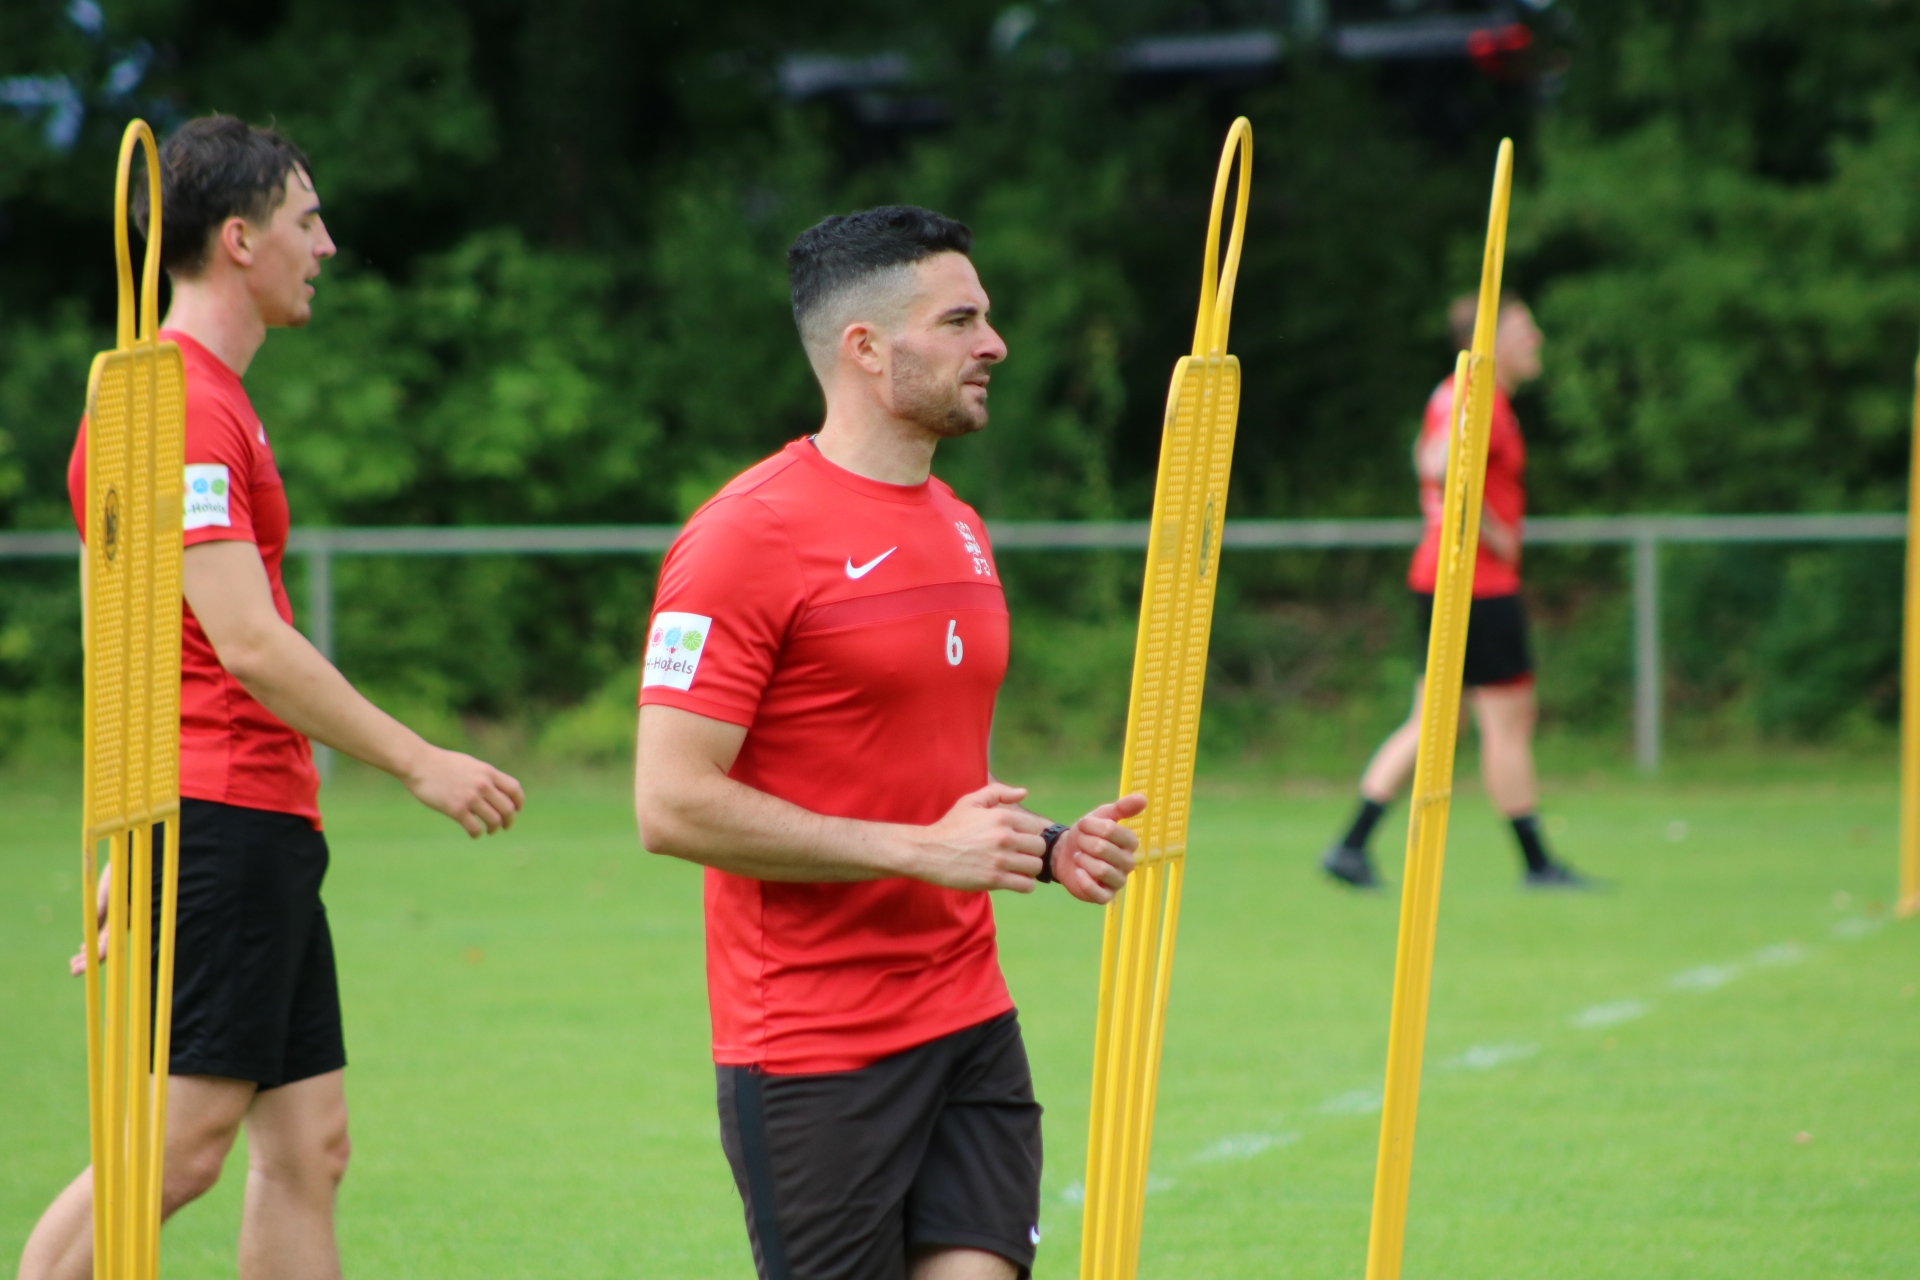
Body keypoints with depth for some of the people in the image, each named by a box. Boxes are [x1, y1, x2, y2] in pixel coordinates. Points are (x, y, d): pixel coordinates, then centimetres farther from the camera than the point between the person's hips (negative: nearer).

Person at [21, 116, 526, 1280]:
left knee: (309, 1147, 7)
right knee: (179, 1145, -11)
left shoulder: (208, 398, 19)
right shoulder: (179, 409, -13)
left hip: (265, 825, 10)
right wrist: (419, 764, -16)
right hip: (220, 823, -10)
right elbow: (249, 646, -19)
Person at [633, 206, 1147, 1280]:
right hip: (813, 1056, -7)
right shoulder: (748, 537, -12)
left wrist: (1043, 847, 7)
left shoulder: (962, 529, 15)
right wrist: (922, 848, -18)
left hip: (969, 1020, 7)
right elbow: (673, 805, -18)